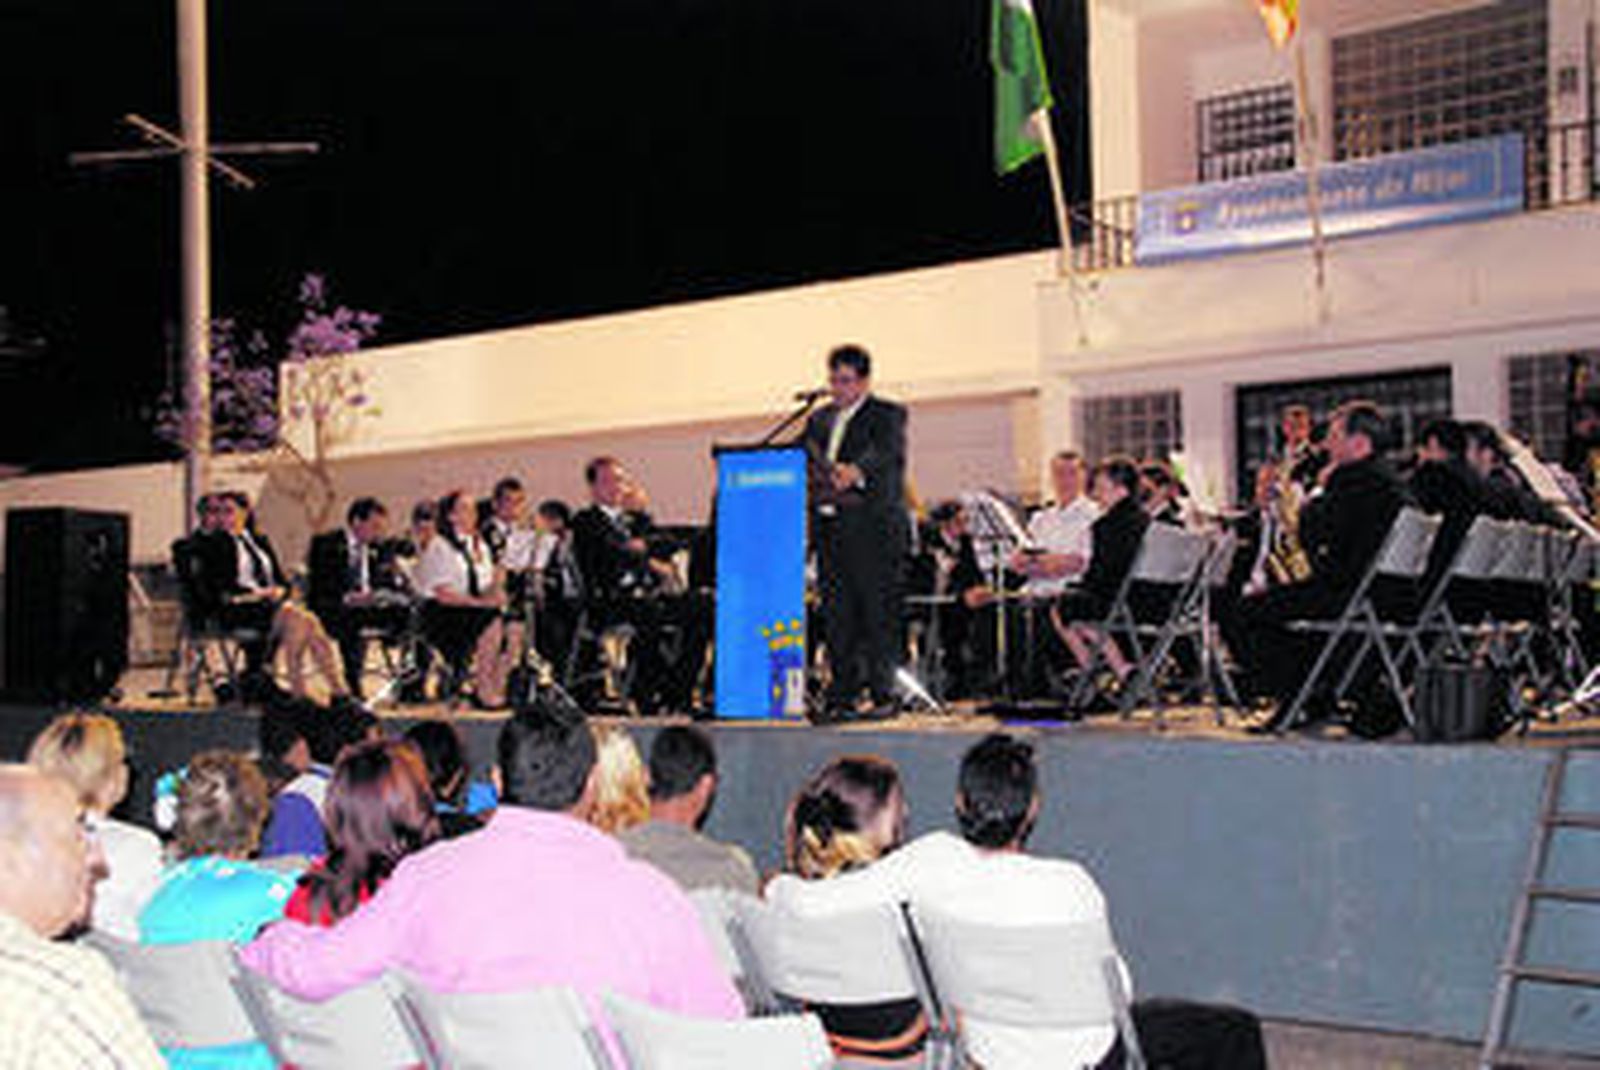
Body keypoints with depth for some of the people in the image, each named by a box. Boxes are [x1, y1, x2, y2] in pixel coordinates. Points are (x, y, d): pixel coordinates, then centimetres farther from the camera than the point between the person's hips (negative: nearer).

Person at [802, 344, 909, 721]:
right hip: (829, 529, 6)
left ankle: (883, 696, 0)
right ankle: (841, 698, 10)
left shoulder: (887, 415, 1)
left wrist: (855, 471, -40)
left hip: (872, 529, -6)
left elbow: (885, 453, -19)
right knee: (836, 617, 5)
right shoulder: (820, 419, 21)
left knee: (878, 615, -5)